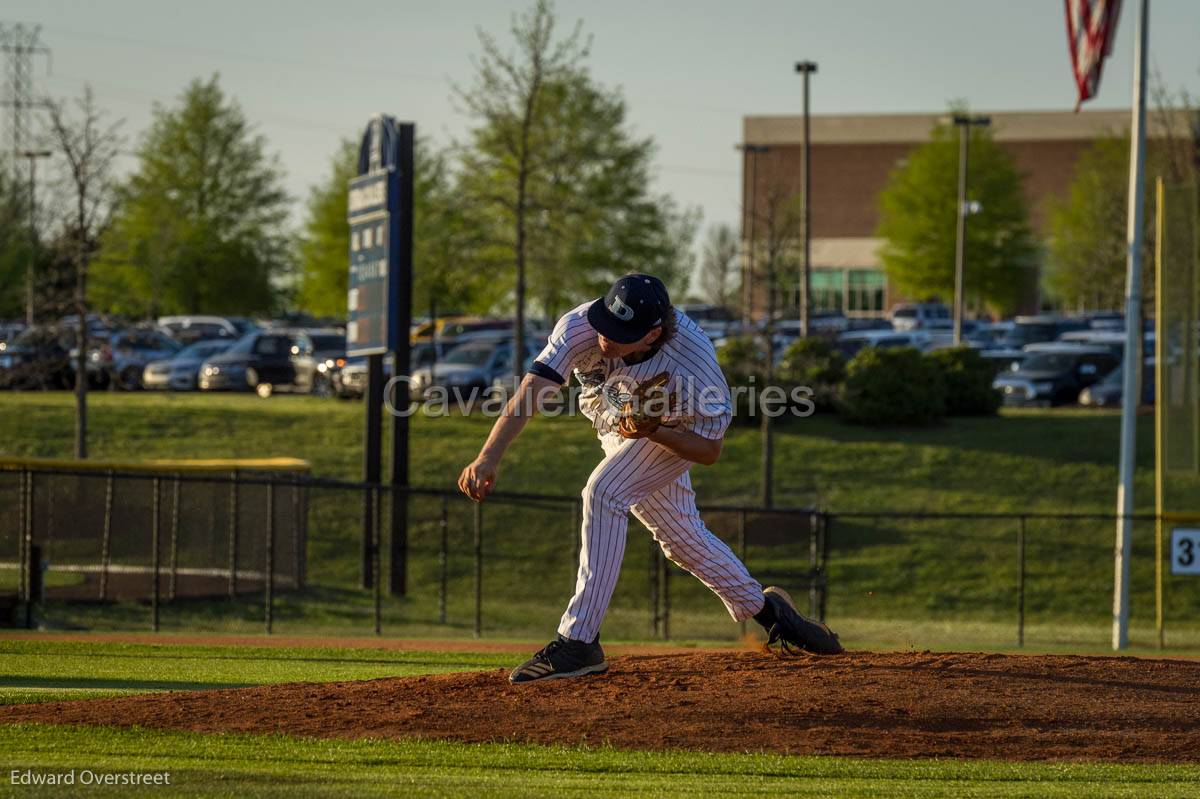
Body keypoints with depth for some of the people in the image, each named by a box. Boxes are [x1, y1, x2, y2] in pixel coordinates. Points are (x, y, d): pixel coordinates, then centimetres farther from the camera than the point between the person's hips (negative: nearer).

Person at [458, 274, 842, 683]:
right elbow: (529, 392, -44)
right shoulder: (581, 327, -36)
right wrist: (489, 457, -58)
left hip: (676, 434, -4)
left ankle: (578, 640, -26)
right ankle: (764, 607, 40)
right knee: (681, 535, 14)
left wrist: (653, 431, -45)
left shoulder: (693, 360, -39)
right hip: (620, 430, 4)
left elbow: (709, 450, -27)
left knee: (604, 492, -27)